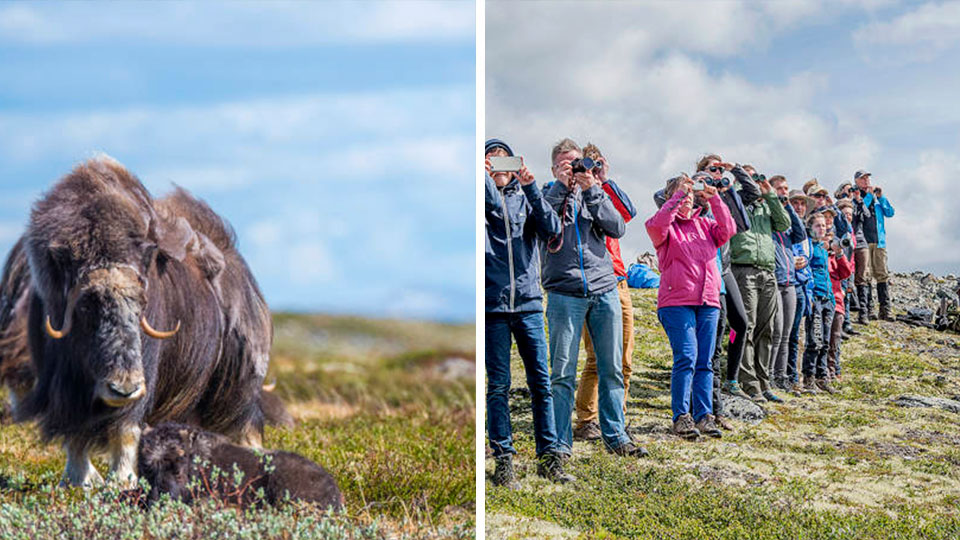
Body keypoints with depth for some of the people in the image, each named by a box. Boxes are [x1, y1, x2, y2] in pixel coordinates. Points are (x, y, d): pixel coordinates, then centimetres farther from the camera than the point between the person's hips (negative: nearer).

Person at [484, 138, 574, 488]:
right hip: (493, 304, -2)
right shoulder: (485, 199, 7)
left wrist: (531, 188, -12)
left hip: (528, 302, 2)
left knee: (541, 381, 1)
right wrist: (483, 173, -19)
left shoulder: (525, 197, 11)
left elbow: (552, 228, -4)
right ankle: (503, 461, 5)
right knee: (498, 385, 0)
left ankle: (548, 458, 8)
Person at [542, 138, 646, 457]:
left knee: (612, 369, 4)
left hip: (604, 290, 3)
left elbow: (617, 228, 1)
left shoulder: (596, 193, 17)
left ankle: (615, 436, 13)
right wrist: (560, 186, -11)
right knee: (563, 374, -4)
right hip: (564, 293, -3)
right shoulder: (550, 195, 10)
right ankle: (560, 443, 1)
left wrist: (591, 191, -6)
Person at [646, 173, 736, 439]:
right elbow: (656, 225, -17)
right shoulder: (667, 226, 5)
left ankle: (704, 415, 6)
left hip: (708, 301, 5)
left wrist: (714, 200, -5)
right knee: (686, 356, -14)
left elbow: (728, 230, 4)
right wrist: (679, 195, -16)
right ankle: (681, 416, -8)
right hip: (677, 301, -5)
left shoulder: (704, 224, 19)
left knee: (704, 361, 3)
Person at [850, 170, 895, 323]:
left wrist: (880, 197, 1)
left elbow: (890, 213, 11)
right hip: (862, 240, -5)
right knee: (864, 276, -10)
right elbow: (858, 211, -13)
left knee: (882, 275, 5)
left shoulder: (876, 196, 19)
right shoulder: (854, 196, 4)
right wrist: (868, 195, -10)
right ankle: (866, 311, -11)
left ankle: (885, 310, 10)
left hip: (879, 241, 5)